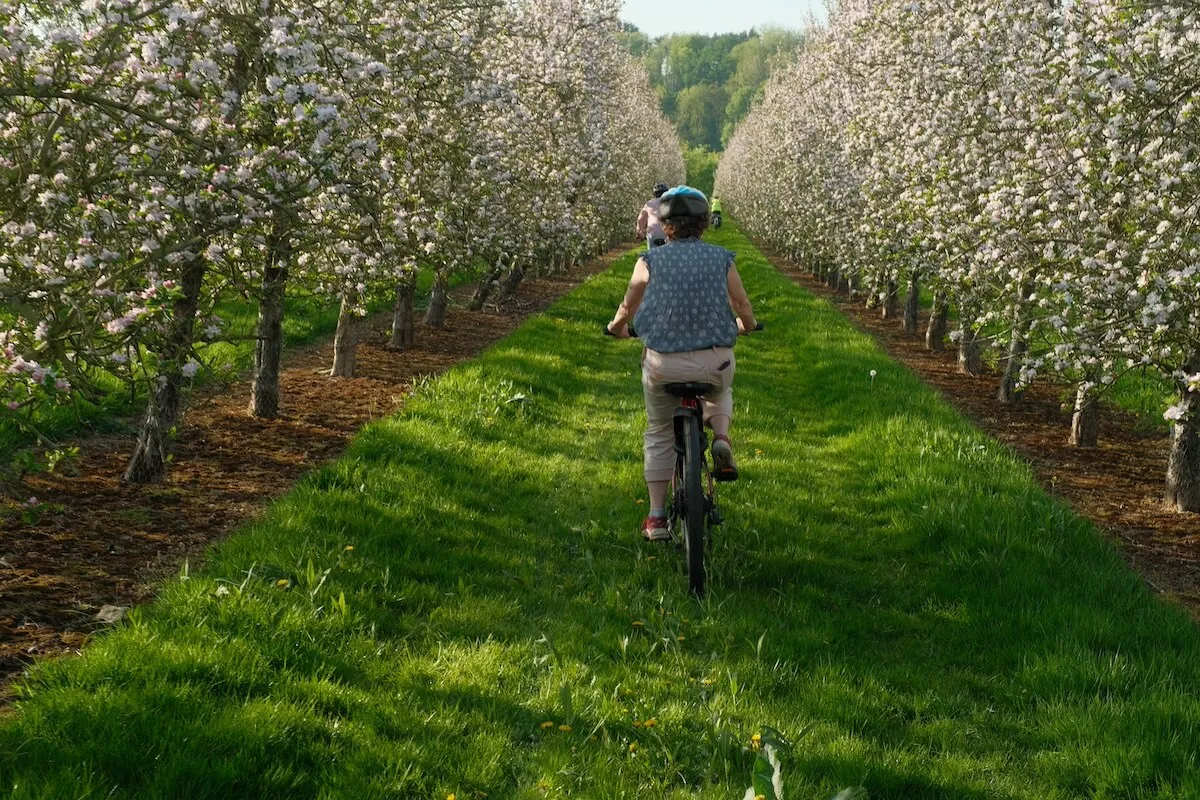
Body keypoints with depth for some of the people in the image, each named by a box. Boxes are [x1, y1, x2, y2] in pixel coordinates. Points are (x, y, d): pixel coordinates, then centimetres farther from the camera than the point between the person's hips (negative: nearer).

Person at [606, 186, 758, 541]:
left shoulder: (651, 261, 2)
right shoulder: (722, 259, 4)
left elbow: (627, 308, 10)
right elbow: (744, 310, 11)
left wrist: (617, 327, 33)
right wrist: (746, 325, 35)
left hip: (662, 362, -1)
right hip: (714, 361, 1)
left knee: (659, 436, 20)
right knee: (721, 391, 37)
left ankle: (656, 518, 20)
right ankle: (721, 437, 6)